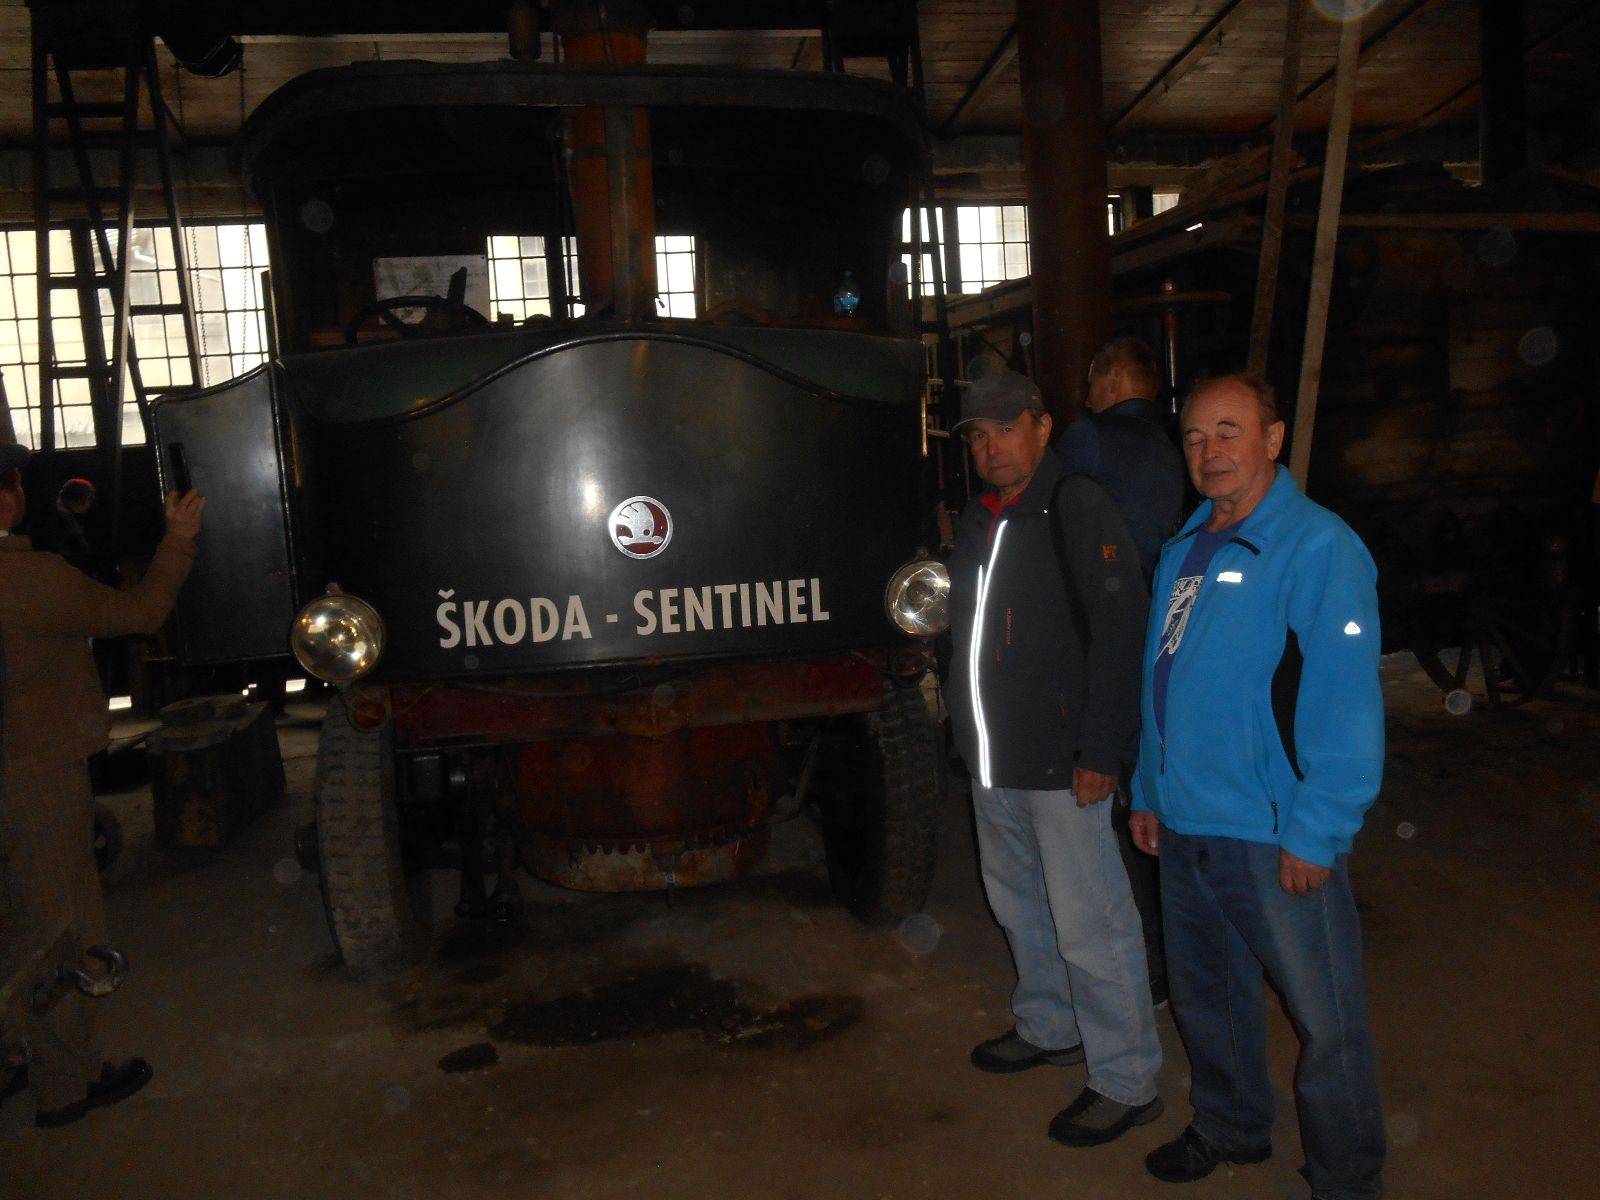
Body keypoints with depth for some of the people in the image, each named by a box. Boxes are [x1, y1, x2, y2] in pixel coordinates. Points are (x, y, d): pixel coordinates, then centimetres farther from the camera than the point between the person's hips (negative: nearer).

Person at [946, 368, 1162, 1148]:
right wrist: (966, 726, 18)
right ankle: (1048, 1029, 41)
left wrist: (1100, 751, -21)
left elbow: (1120, 630, -19)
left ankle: (1126, 1083, 15)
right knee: (1018, 905, 22)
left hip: (1061, 762, -9)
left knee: (1088, 926, -1)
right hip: (992, 760, 9)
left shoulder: (1077, 509, -13)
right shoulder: (977, 522, 14)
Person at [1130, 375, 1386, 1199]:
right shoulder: (1183, 550, 11)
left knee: (1327, 1021, 5)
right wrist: (1148, 792, 16)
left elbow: (1344, 704, -17)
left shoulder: (1317, 547, -13)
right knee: (1205, 995, 21)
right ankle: (1230, 1129, 43)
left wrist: (1316, 834, -19)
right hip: (1185, 827, 8)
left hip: (1276, 838, -7)